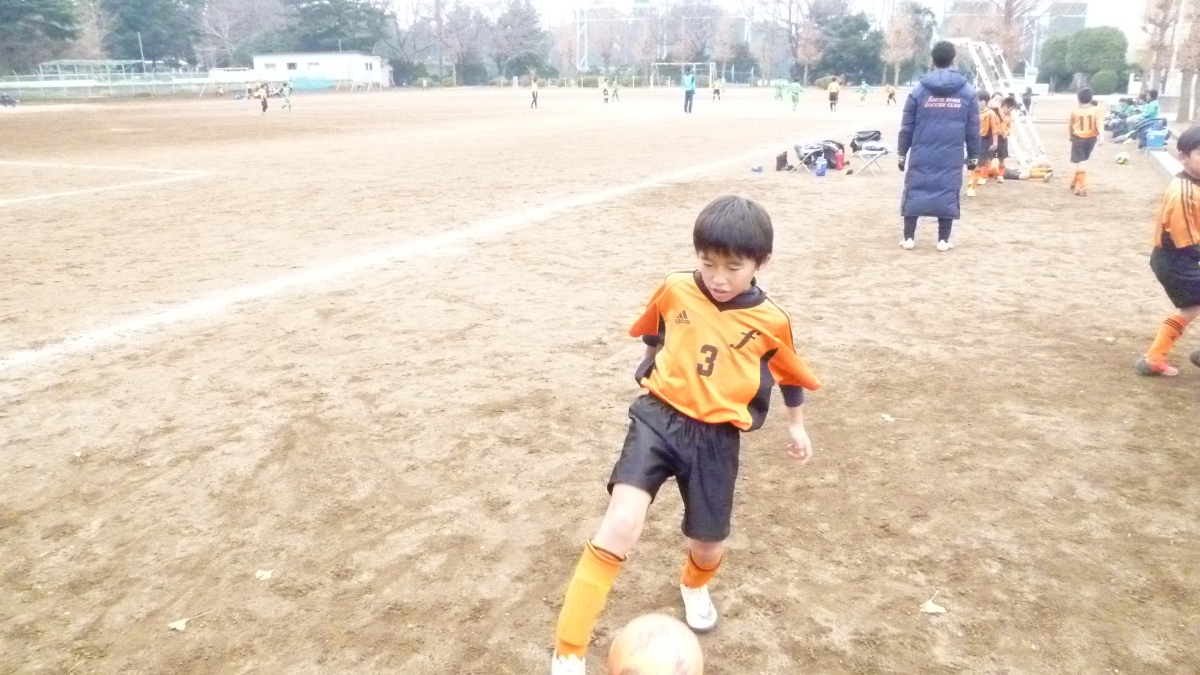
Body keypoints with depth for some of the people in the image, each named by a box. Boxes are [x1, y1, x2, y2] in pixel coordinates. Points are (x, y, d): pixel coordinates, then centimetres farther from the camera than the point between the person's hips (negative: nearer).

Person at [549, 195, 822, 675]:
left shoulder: (770, 322, -6)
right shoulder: (675, 291, -5)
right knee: (619, 528, -20)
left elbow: (791, 375, 13)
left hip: (715, 438, 1)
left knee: (708, 545, 11)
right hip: (659, 418, -1)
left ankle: (695, 586, 53)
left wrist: (797, 426, 23)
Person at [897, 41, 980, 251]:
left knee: (914, 193, 7)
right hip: (951, 157, 0)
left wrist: (902, 153, 10)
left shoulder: (919, 90, 0)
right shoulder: (967, 91, 3)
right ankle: (943, 240, 7)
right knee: (948, 195, 6)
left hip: (922, 155, 0)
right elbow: (973, 129, 5)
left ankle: (908, 238, 7)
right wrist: (973, 155, 14)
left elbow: (907, 127, 2)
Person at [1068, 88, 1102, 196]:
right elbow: (1098, 124, -15)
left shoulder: (1075, 111, -4)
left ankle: (1083, 188, -17)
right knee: (1082, 162, 20)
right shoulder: (1096, 110, -3)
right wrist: (1101, 136, -21)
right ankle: (1074, 183, 32)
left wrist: (1072, 137, 25)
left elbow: (1071, 127, 7)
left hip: (1078, 138, -2)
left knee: (1081, 163, -5)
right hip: (1091, 138, 2)